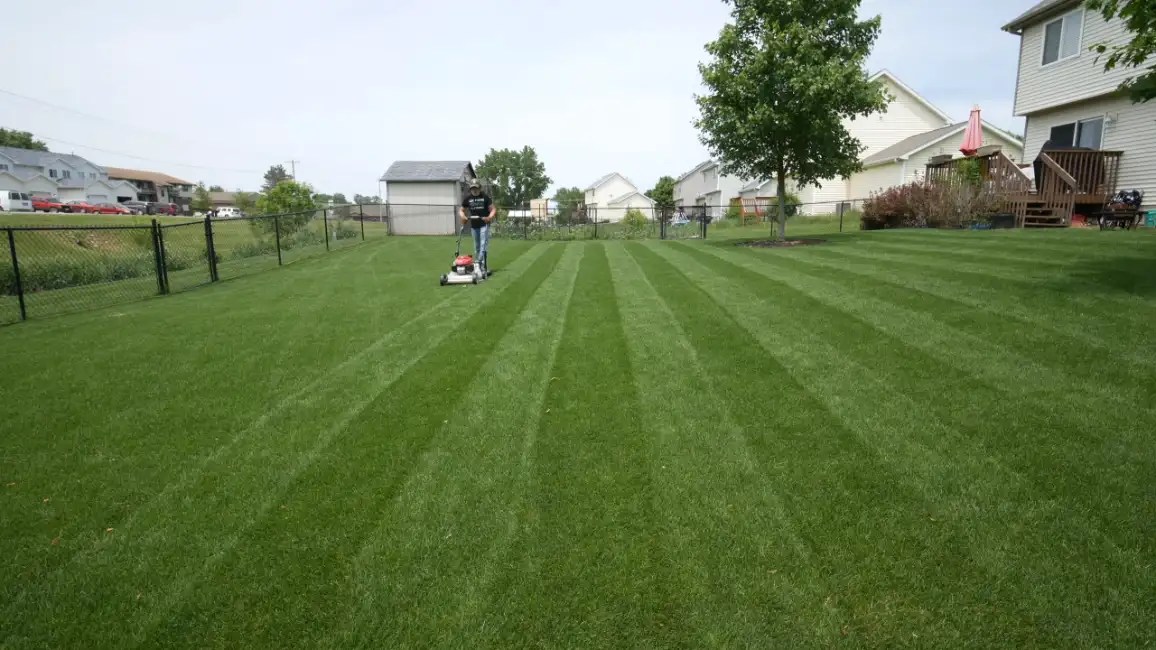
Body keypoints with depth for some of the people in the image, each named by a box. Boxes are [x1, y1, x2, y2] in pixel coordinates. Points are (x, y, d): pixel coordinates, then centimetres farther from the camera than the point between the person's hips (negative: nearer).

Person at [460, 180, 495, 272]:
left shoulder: (485, 196, -2)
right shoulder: (467, 198, 5)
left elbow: (493, 208, -1)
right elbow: (461, 210, 13)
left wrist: (489, 217, -20)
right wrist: (463, 216, -9)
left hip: (484, 224, -4)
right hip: (474, 225, 4)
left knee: (483, 245, -12)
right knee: (477, 246, 10)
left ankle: (482, 265, -16)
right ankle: (479, 263, 20)